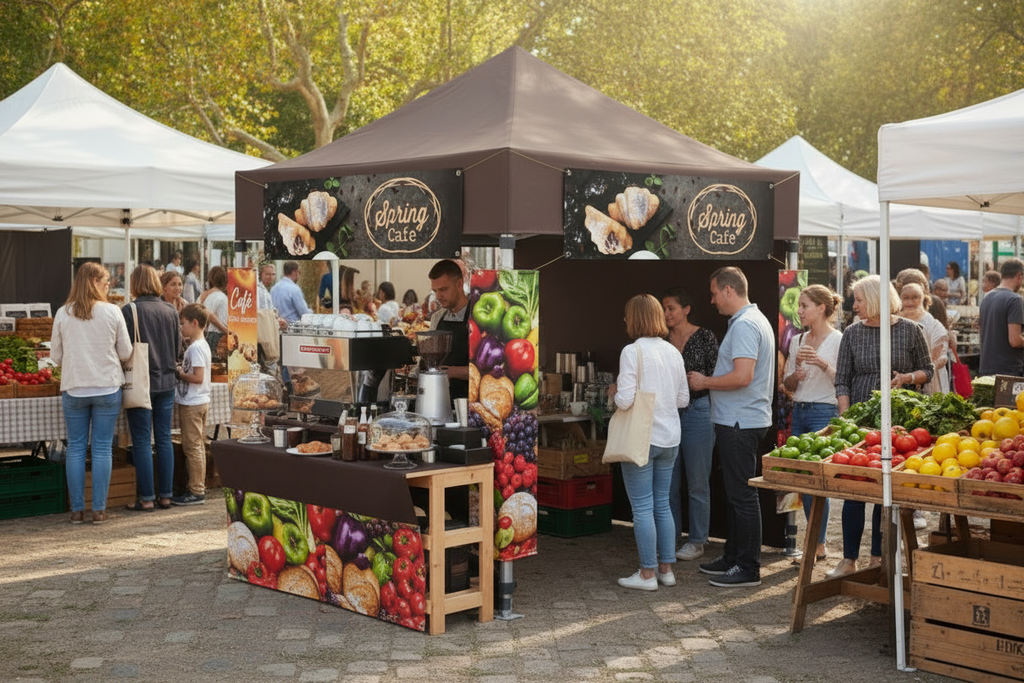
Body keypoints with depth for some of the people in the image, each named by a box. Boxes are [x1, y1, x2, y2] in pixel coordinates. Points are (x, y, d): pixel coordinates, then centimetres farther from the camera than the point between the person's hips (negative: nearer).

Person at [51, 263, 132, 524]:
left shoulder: (63, 314, -2)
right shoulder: (112, 312, -6)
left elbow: (55, 355, 4)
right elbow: (126, 352, 0)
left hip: (73, 388, 1)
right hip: (107, 387, -1)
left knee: (75, 448, 8)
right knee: (102, 448, 5)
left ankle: (77, 509, 10)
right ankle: (99, 509, 6)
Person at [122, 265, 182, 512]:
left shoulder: (130, 311, -11)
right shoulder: (170, 310, 4)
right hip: (166, 381, 5)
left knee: (142, 441, 2)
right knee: (164, 439, 10)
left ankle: (147, 498, 3)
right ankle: (166, 495, 13)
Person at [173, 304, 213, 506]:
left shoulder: (196, 348, -18)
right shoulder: (202, 345, 12)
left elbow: (198, 377, -24)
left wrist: (180, 374, -11)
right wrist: (181, 370, 6)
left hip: (191, 404, -10)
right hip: (199, 402, 10)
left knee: (192, 447, -5)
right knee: (197, 446, 15)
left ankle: (196, 492, 0)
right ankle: (199, 487, 21)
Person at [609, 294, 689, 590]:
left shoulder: (632, 351, -13)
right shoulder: (673, 352, 7)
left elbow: (625, 400, -20)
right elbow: (684, 399, 12)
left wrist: (613, 392, 1)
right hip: (670, 438, 7)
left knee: (642, 508, 0)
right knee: (662, 504, 14)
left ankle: (647, 574, 4)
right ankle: (666, 569, 19)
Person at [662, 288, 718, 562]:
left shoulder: (704, 337, -4)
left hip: (697, 412, -4)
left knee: (697, 482, 2)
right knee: (668, 480, 9)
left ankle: (697, 541, 12)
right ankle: (669, 538, 20)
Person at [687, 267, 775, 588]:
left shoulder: (744, 325, -17)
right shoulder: (755, 320, 17)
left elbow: (742, 377, -26)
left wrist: (705, 382, -13)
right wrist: (708, 381, 16)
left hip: (740, 423, -11)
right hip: (739, 420, 11)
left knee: (742, 495, -5)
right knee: (735, 492, 17)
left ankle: (748, 568, 1)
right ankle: (733, 557, 26)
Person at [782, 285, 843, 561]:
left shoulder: (838, 340, -6)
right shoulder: (798, 341, 12)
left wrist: (822, 364, -23)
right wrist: (796, 374, -6)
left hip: (825, 412, -6)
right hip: (799, 411, 7)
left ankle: (817, 545, 1)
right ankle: (817, 542, 17)